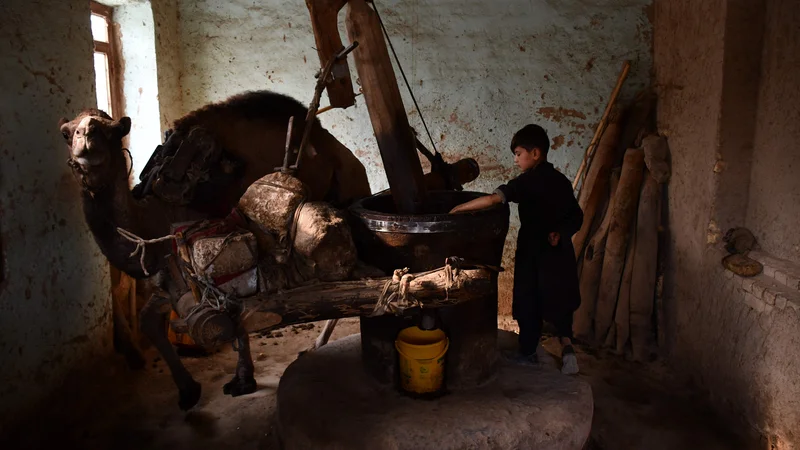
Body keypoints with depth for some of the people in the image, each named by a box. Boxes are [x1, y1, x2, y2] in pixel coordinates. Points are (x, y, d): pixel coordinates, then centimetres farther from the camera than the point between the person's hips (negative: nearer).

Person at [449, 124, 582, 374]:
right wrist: (560, 234, -3)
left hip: (534, 254, -6)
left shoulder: (527, 181, -17)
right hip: (559, 253, 6)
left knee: (529, 304, 9)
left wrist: (457, 210, -27)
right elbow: (576, 218, 6)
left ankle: (528, 354, 22)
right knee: (559, 301, 18)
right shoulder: (561, 181, 4)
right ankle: (566, 343, 0)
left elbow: (492, 199, -30)